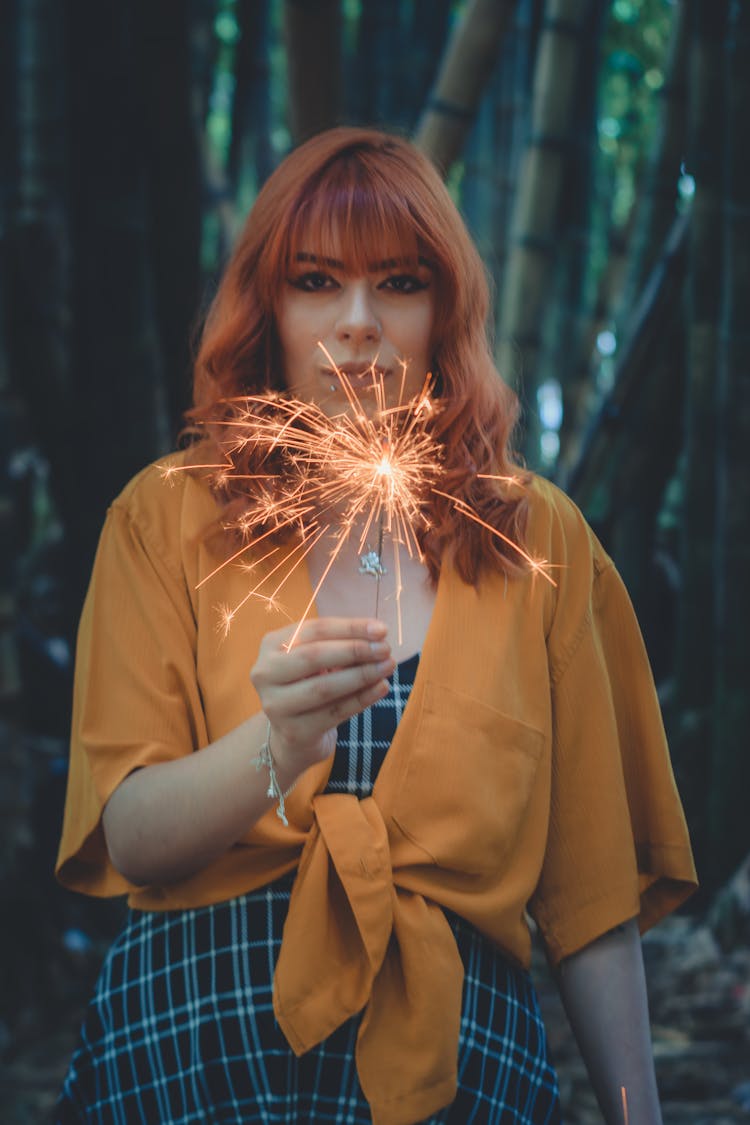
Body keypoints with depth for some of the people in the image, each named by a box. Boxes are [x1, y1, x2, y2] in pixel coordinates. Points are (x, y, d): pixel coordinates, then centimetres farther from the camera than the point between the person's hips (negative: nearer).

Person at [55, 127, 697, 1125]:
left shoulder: (538, 538, 5)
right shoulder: (168, 515, 2)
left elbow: (590, 887, 6)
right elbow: (128, 839, -7)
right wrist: (276, 750, -26)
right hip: (199, 1042, -1)